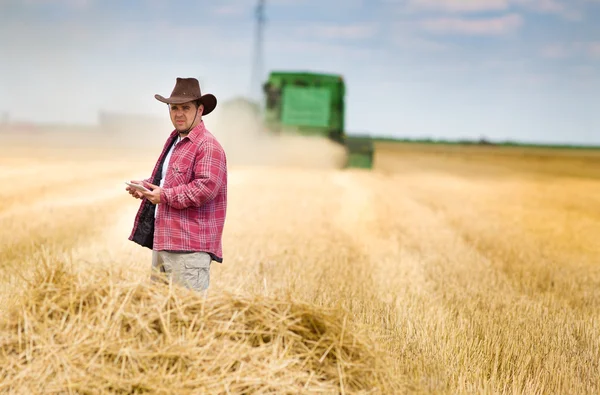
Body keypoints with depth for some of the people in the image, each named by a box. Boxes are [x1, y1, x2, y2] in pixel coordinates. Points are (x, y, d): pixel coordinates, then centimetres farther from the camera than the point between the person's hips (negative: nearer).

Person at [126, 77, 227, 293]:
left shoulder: (208, 146, -12)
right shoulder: (174, 141, 19)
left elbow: (206, 188, -23)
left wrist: (164, 196, -17)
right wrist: (146, 186, 11)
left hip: (189, 246, -10)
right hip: (163, 241, 10)